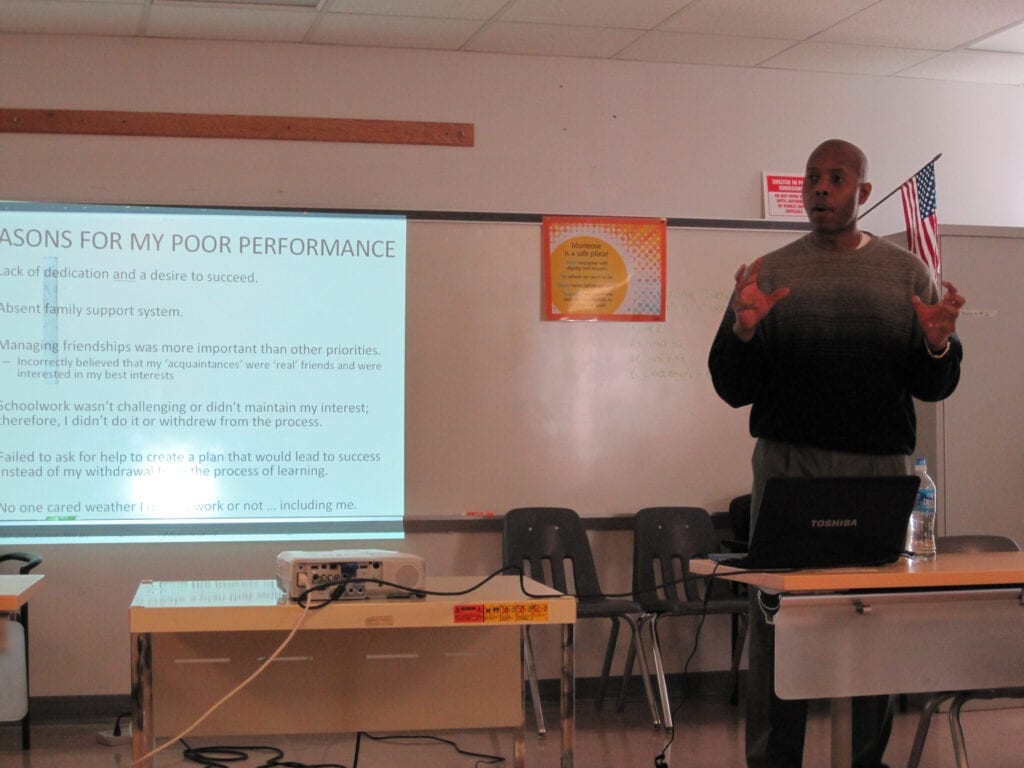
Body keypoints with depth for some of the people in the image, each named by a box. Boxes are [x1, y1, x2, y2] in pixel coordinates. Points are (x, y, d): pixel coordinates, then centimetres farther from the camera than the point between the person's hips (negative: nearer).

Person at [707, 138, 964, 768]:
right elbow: (735, 390, 4)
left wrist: (939, 345, -14)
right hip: (787, 463, -1)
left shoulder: (907, 273, 9)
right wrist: (744, 331, -15)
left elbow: (934, 388, 7)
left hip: (879, 468, 1)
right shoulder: (771, 272, 6)